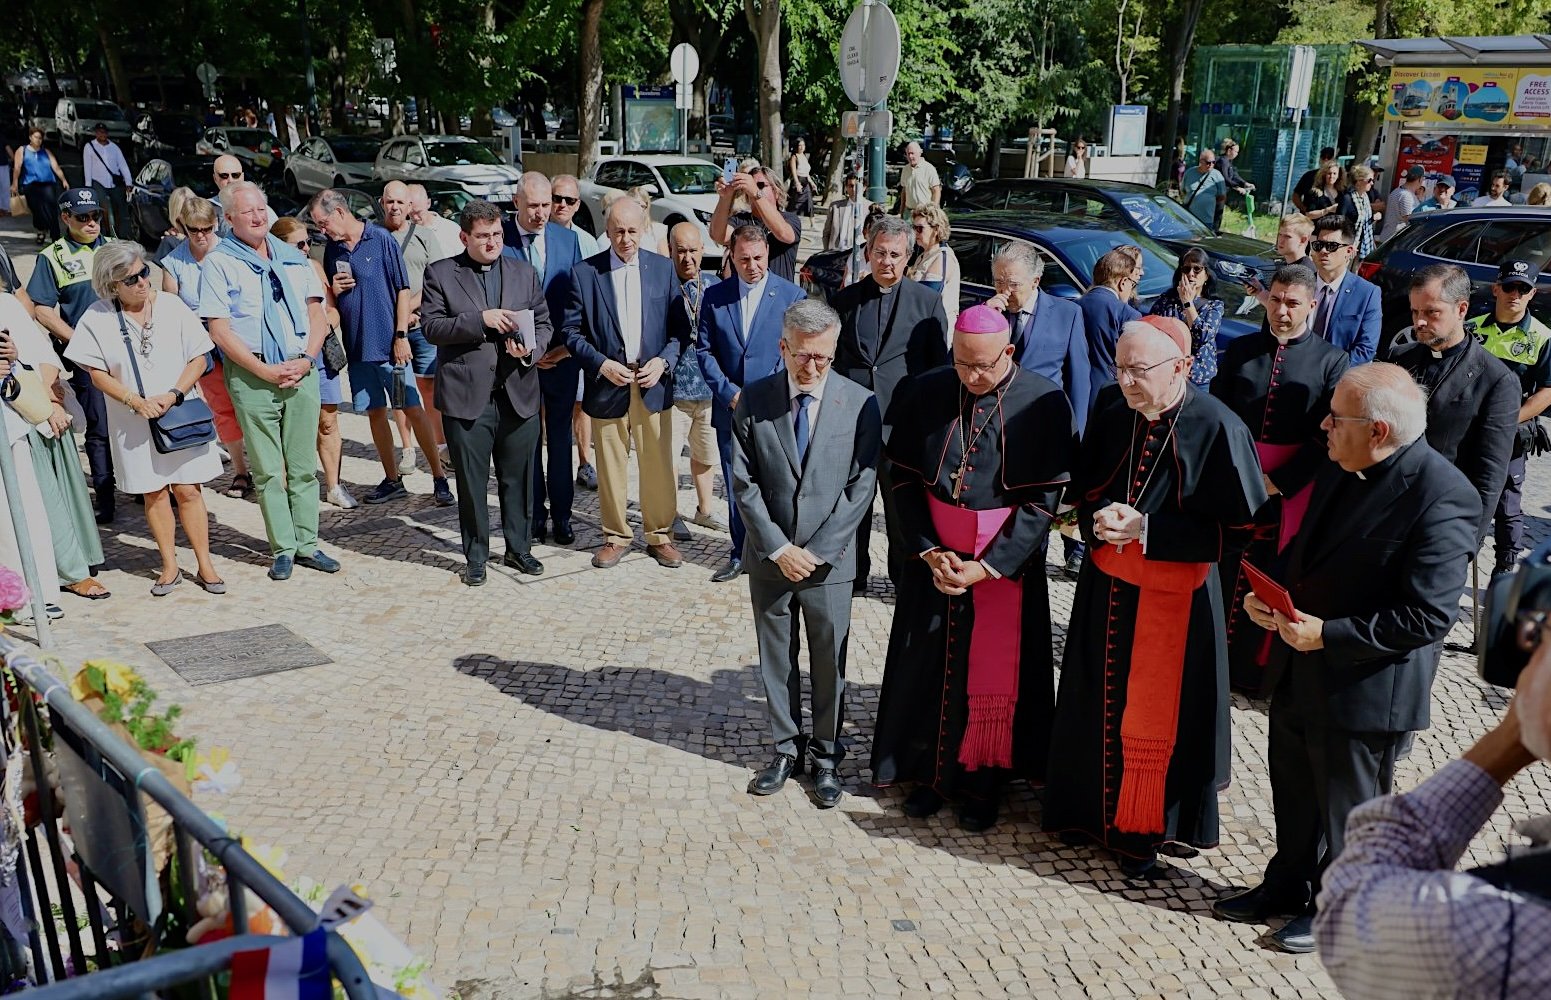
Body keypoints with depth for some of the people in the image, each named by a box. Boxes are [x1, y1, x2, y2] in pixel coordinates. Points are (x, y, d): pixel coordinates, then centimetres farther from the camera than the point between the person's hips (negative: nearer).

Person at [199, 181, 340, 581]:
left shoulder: (293, 257, 13)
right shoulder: (218, 263, 0)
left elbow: (317, 313, 10)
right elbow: (219, 329, -7)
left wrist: (305, 359, -6)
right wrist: (264, 370, -13)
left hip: (301, 372, 4)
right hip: (252, 377, -3)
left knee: (304, 466, 6)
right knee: (267, 470, 1)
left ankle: (307, 544, 13)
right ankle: (283, 548, 9)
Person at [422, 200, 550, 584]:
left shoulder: (525, 271, 12)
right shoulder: (440, 274, 2)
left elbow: (544, 322, 12)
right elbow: (431, 327, -6)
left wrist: (531, 349, -9)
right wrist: (480, 319, -18)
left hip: (519, 394, 3)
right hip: (466, 397, -2)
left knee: (518, 478, 11)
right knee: (471, 482, 6)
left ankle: (519, 548, 27)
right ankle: (476, 557, 19)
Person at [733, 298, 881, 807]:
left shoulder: (861, 403, -8)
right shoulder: (754, 400, -5)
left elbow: (861, 487, -8)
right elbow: (744, 482, -5)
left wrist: (817, 551, -12)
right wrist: (779, 548, -11)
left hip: (829, 560, -1)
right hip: (770, 557, 1)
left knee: (829, 663, 10)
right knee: (777, 659, 14)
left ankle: (826, 755, 26)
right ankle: (786, 748, 30)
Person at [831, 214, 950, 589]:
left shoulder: (927, 301, 2)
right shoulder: (845, 299, 7)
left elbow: (939, 365, 3)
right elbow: (831, 359, 11)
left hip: (904, 422, -2)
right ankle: (853, 575, 26)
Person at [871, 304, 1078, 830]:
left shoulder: (1043, 403, -13)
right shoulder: (926, 393, -5)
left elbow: (1044, 499, -12)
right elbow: (904, 478, 1)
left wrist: (985, 567, -16)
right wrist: (927, 551, -10)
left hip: (1007, 562, -2)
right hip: (934, 555, 3)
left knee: (994, 673, 7)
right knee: (928, 665, 9)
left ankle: (983, 781, 24)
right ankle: (931, 771, 27)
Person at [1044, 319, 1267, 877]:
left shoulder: (1217, 428, -19)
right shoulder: (1109, 406, -5)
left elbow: (1242, 527, -16)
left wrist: (1146, 530, -22)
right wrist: (1096, 519, -14)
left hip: (1172, 595, -4)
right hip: (1105, 585, 5)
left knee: (1156, 714, 8)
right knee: (1096, 702, 16)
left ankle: (1147, 830, 28)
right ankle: (1092, 809, 36)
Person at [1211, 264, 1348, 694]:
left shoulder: (1331, 360, -2)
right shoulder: (1239, 349, 6)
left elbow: (1327, 435, -7)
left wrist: (1277, 481, -13)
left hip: (1289, 488, -2)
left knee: (1273, 577, 7)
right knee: (1223, 571, 7)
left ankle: (1254, 665, 19)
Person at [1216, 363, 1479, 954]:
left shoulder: (1442, 499, -24)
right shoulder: (1340, 471, 0)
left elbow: (1428, 616, -25)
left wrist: (1328, 634, -25)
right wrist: (1264, 593, -3)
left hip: (1364, 687, -7)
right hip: (1299, 670, 8)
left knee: (1347, 807, 14)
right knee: (1294, 790, 24)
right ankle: (1288, 886, 45)